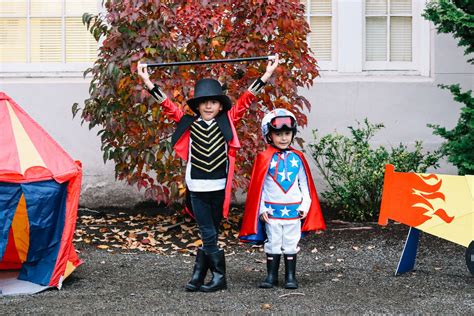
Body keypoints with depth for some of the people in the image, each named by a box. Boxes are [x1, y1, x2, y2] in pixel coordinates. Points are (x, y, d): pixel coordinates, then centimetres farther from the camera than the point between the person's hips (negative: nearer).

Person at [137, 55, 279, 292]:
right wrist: (148, 82, 1)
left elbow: (245, 100, 3)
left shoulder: (227, 122, 3)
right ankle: (219, 276, 7)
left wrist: (266, 75, 2)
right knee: (208, 235, -2)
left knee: (210, 235, 7)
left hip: (219, 188, 1)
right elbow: (167, 105, 4)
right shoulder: (189, 124, 3)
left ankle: (199, 275, 15)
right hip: (197, 188, 0)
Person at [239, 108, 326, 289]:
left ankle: (290, 276, 13)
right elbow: (258, 185, -3)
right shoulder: (265, 158, -4)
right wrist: (261, 209, -6)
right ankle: (271, 276, 13)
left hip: (294, 211, 2)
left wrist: (305, 205, 3)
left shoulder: (297, 158, 3)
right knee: (273, 243, 6)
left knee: (291, 244, 6)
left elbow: (305, 184, 9)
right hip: (272, 211, -2)